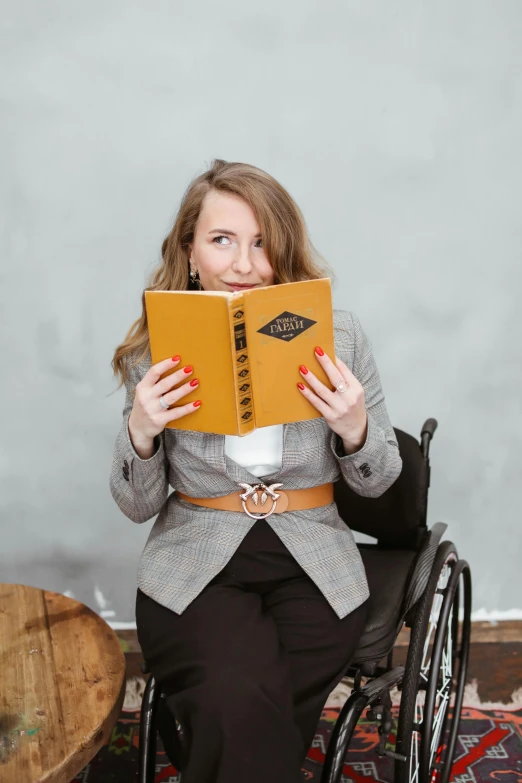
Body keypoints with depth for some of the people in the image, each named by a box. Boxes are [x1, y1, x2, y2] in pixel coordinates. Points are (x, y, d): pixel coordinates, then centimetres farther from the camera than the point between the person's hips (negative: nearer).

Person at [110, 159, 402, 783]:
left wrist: (354, 428, -15)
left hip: (312, 566, 1)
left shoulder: (337, 334, 0)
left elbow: (377, 483, 7)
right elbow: (137, 507, 4)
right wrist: (141, 433, -16)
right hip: (195, 567, 0)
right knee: (239, 710, -26)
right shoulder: (156, 351, -1)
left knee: (250, 730, -18)